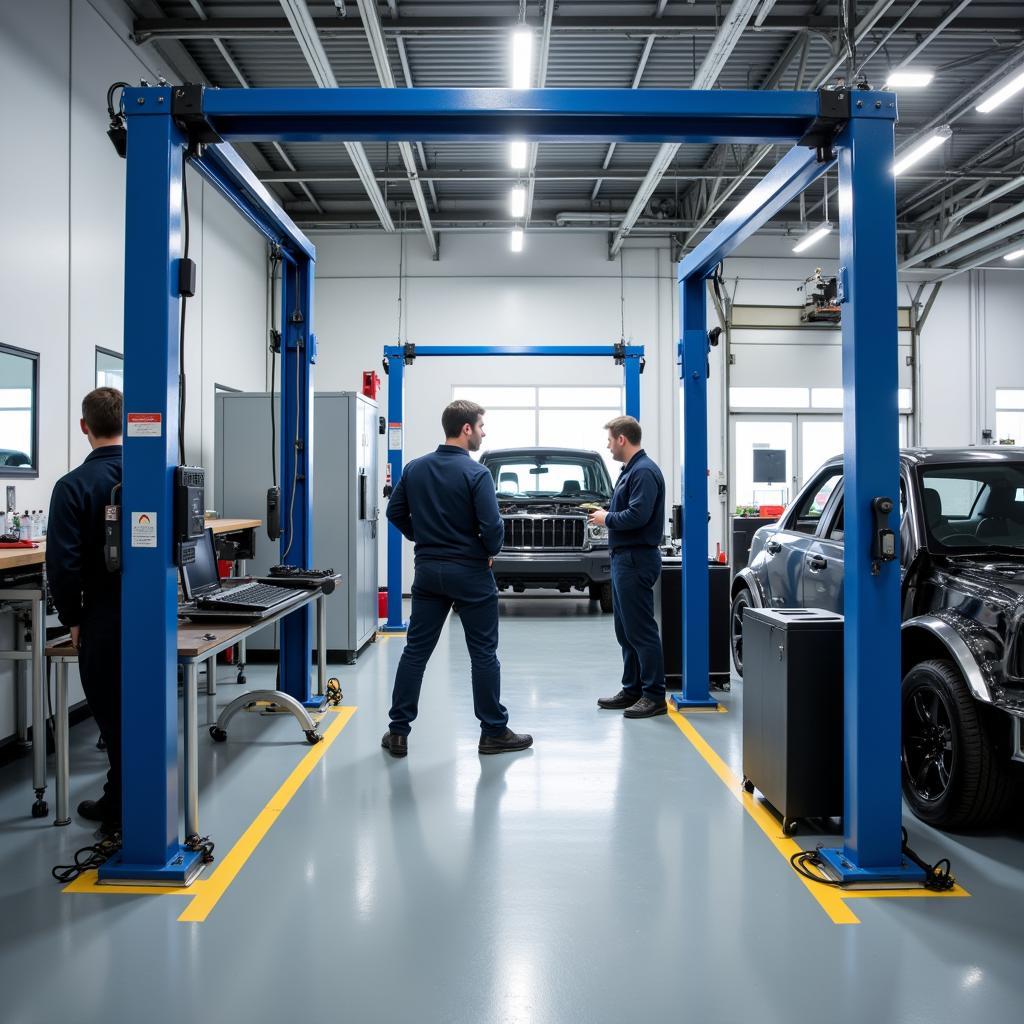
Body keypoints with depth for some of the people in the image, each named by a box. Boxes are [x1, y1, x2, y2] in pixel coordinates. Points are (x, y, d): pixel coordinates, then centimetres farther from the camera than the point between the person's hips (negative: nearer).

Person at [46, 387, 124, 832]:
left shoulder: (73, 486, -12)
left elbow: (63, 563, -14)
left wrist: (72, 619, -1)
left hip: (104, 618, -4)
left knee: (113, 717, 8)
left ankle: (120, 808, 19)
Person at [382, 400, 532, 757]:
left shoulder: (415, 468, 4)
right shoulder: (476, 473, -14)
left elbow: (395, 512, 9)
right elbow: (492, 526, -18)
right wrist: (491, 551, 1)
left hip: (428, 570, 5)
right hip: (469, 573, -5)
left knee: (415, 651, 8)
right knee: (483, 654, 5)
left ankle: (398, 732, 11)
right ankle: (494, 733, 12)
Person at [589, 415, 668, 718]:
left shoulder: (644, 471, -15)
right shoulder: (630, 470, 18)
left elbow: (638, 515, -25)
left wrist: (607, 519, -11)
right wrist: (606, 514, 6)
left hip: (636, 559, -11)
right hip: (624, 557, 11)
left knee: (641, 630, -7)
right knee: (626, 630, 15)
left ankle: (654, 696, -1)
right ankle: (632, 690, 23)